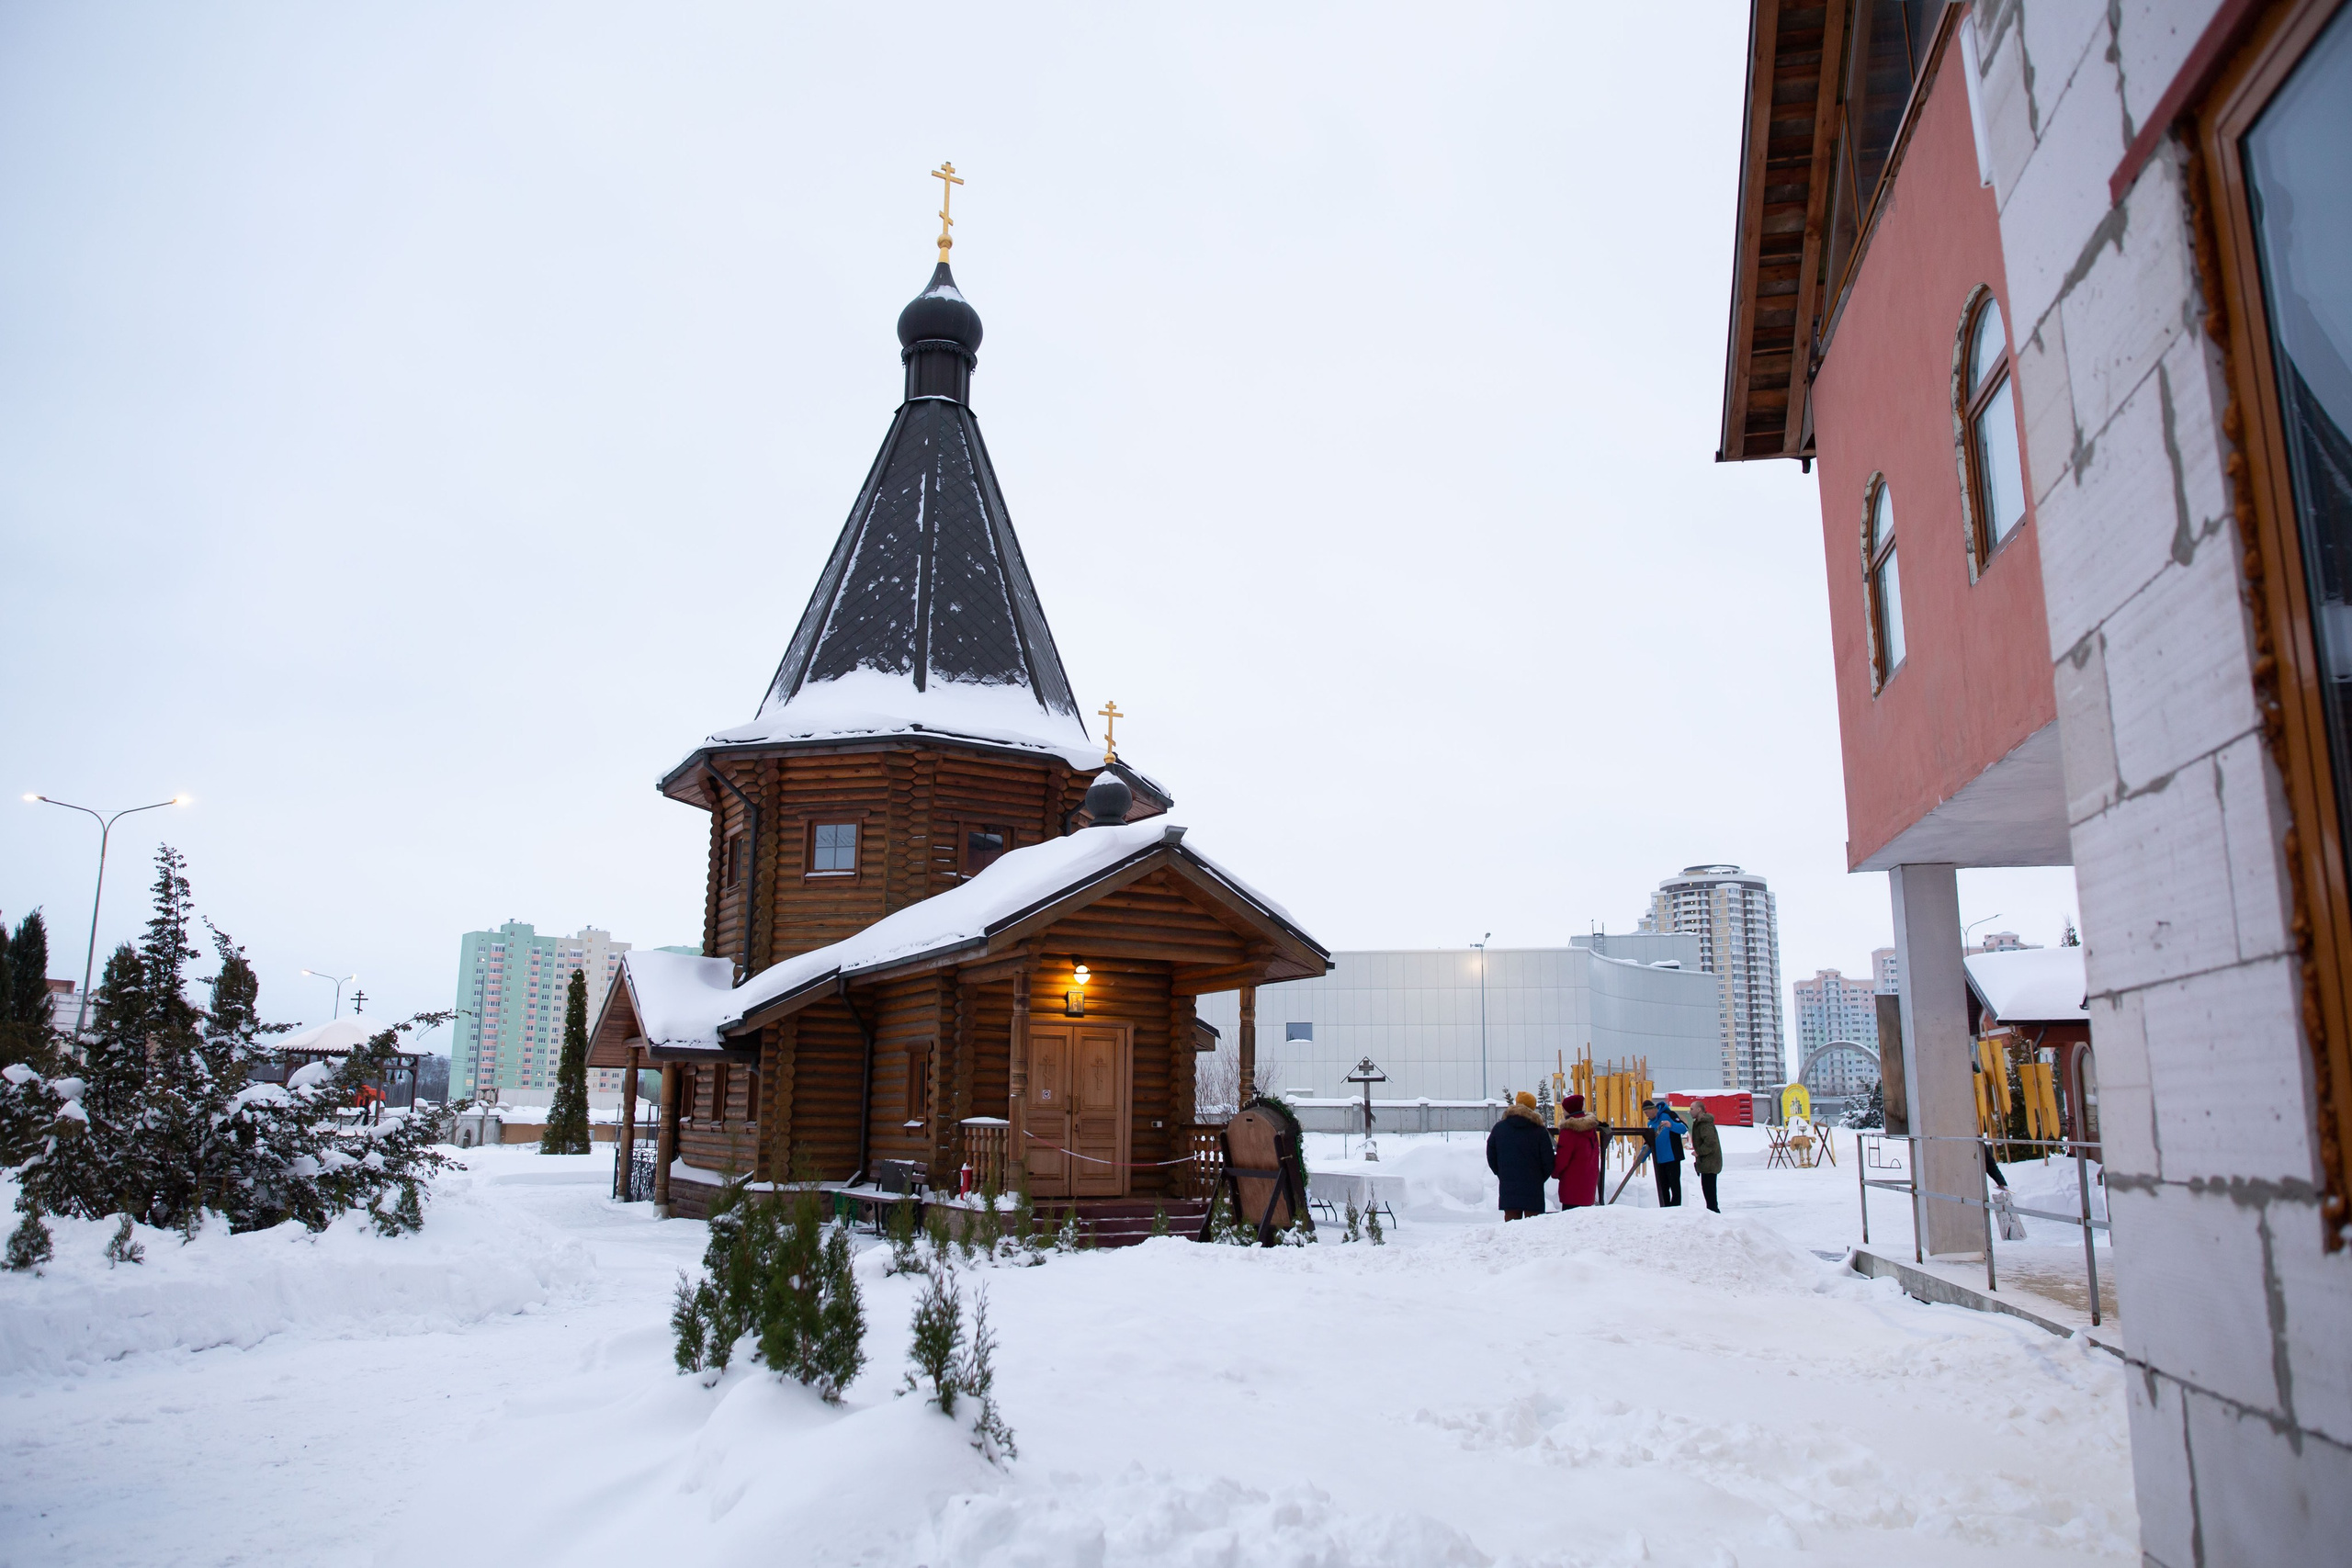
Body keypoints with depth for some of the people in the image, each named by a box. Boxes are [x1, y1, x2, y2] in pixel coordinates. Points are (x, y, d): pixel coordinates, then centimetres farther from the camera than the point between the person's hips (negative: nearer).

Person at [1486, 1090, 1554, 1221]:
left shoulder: (1499, 1128, 5)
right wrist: (1540, 1178, 12)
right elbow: (1548, 1161, -3)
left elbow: (1491, 1157, 8)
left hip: (1507, 1186, 2)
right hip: (1533, 1186, -2)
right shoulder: (1539, 1131, -4)